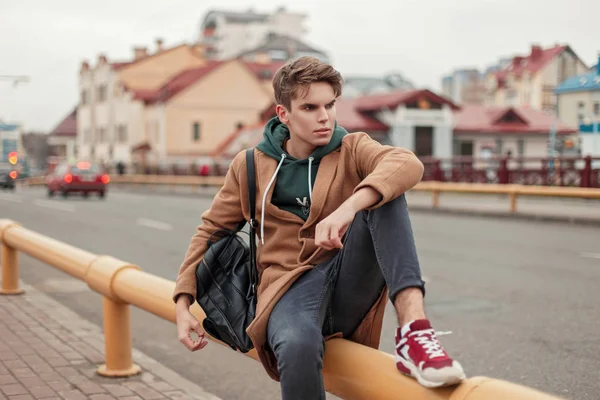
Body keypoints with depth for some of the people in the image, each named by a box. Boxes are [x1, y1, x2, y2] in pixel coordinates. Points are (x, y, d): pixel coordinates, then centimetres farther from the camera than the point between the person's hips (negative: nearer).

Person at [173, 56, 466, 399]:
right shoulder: (250, 166, 8)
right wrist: (183, 303, 8)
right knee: (298, 346, -38)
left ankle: (414, 327, -37)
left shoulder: (352, 149, 3)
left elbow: (409, 164, -20)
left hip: (353, 286, 1)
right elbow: (212, 229, 18)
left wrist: (348, 208, -38)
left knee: (384, 191, -24)